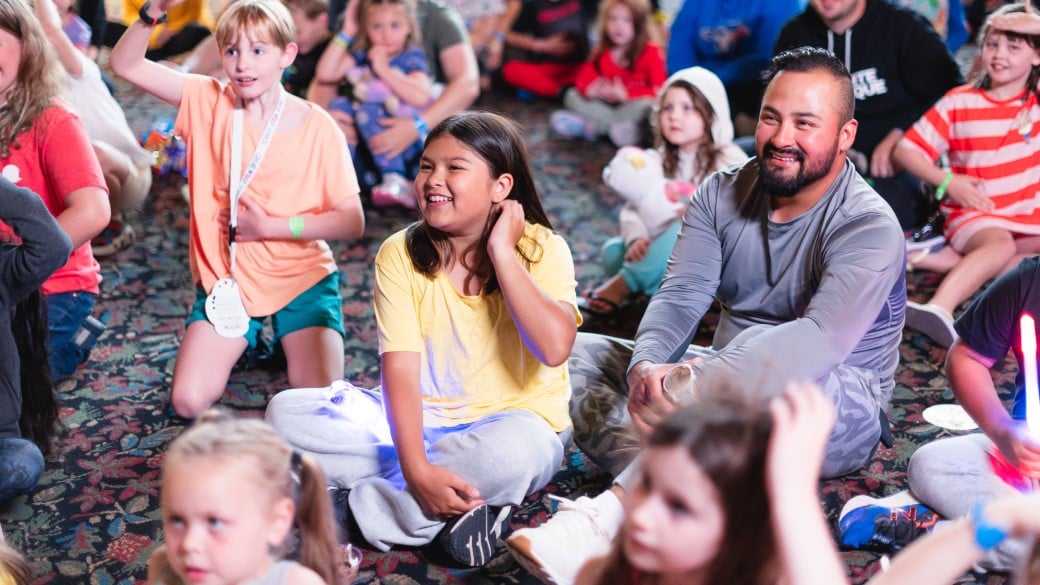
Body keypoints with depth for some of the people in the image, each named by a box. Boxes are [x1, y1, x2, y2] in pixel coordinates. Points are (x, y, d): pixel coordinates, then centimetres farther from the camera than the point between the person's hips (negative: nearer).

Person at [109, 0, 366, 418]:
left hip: (302, 279, -2)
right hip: (225, 279, 2)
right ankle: (248, 341, 19)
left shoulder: (317, 128, -11)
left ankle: (287, 341, 16)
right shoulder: (208, 101, -4)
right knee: (189, 402, -11)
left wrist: (271, 226, -17)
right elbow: (125, 65, -9)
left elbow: (352, 221, -10)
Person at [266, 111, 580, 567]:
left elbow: (554, 348, -27)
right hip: (420, 422, 3)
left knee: (513, 449, -39)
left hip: (511, 422, -3)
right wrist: (416, 469, -29)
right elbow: (401, 368, -15)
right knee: (286, 413, -15)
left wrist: (502, 253, -22)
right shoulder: (400, 254, -5)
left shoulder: (541, 248, -10)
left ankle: (351, 505, -21)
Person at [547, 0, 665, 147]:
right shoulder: (602, 53, 2)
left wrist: (626, 94, -30)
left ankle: (590, 126, -35)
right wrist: (591, 89, -27)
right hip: (607, 105, 5)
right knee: (572, 96, -8)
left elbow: (658, 91, -21)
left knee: (647, 104, -37)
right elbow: (584, 79, -3)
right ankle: (621, 127, -29)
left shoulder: (651, 52, -13)